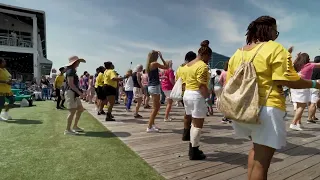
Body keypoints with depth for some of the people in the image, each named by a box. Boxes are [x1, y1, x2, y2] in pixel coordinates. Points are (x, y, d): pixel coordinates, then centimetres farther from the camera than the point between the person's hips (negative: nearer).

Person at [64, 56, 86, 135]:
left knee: (80, 109, 13)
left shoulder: (73, 70, 17)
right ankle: (68, 130, 0)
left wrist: (79, 92, 17)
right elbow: (70, 84, -20)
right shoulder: (70, 71, -12)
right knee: (72, 111, -8)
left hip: (74, 93, 10)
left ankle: (75, 126, 22)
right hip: (71, 93, -10)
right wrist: (79, 92, -21)